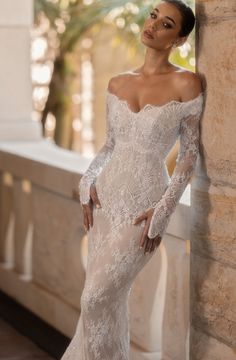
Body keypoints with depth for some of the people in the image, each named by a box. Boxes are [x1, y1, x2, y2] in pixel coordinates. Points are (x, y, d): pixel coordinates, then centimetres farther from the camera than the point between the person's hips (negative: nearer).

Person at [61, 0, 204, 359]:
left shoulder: (186, 83, -9)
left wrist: (164, 209, -13)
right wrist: (88, 183, 1)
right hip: (106, 194, 5)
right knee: (109, 297, 11)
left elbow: (190, 152, -7)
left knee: (96, 299, -6)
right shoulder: (117, 83, 7)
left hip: (145, 201, -5)